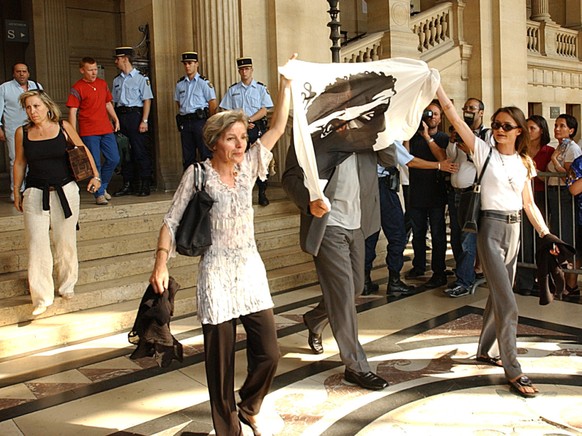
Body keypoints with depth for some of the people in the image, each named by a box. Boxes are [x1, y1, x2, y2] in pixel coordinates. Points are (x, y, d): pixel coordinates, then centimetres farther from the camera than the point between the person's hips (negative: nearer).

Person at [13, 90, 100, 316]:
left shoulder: (63, 127, -2)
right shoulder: (22, 132, 2)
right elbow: (19, 163, 10)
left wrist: (94, 175, 1)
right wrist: (17, 193, 12)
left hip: (65, 191, 0)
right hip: (35, 195, 0)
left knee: (66, 242, 7)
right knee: (37, 245, -5)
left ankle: (66, 285, 27)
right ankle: (42, 297, 4)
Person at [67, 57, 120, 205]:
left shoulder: (102, 83, 12)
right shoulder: (77, 88, -5)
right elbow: (72, 111, -8)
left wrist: (115, 119, 13)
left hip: (106, 129, 6)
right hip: (89, 132, -5)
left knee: (114, 159, 6)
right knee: (95, 164, -2)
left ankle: (102, 186, 26)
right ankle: (99, 194, 8)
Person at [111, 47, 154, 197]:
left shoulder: (141, 78, -2)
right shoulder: (117, 80, 16)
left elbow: (147, 100, -6)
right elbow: (113, 102, 17)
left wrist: (144, 121, -13)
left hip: (135, 114, -6)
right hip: (120, 116, 6)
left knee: (140, 150, -4)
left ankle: (144, 184, 3)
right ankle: (128, 184, 16)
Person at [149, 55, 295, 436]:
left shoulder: (248, 166, 5)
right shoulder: (197, 174, -6)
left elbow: (278, 127, 1)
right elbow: (172, 221, -5)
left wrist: (286, 83, -2)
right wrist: (161, 263, -17)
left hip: (252, 270, 4)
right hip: (217, 276, -4)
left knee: (269, 353, 5)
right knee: (221, 360, 5)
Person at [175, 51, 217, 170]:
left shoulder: (204, 82, -3)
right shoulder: (180, 84, 12)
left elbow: (212, 103, -4)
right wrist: (182, 118, 11)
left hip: (200, 120, -5)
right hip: (184, 122, 5)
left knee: (205, 153, -4)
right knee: (187, 155, 11)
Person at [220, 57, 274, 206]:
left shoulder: (260, 88, 6)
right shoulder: (233, 90, 11)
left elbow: (264, 110, -2)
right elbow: (228, 112, 7)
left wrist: (249, 119, -14)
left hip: (257, 128, -2)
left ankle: (262, 193, 4)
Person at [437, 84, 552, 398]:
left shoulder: (524, 163, 10)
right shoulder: (485, 151, -3)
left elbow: (529, 204, 13)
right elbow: (452, 114, -9)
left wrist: (546, 233, 5)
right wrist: (435, 85, -13)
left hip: (514, 230, 6)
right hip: (491, 229, -6)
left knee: (498, 295, 15)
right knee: (507, 303, -9)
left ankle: (484, 351, 32)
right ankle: (513, 372, -1)